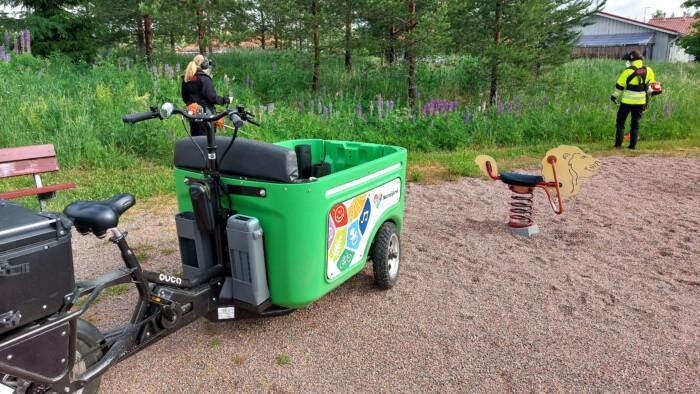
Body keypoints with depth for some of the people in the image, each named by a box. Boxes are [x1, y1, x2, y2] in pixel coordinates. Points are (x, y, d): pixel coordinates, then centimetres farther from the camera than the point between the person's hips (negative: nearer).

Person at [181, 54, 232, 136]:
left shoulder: (186, 79, 10)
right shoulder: (204, 78, -14)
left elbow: (185, 97, 17)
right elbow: (212, 97, -18)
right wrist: (226, 100, -8)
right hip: (205, 113, -8)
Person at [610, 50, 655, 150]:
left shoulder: (628, 71, -11)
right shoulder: (648, 70, 4)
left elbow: (619, 86, -6)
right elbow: (651, 85, 13)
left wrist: (614, 96, 8)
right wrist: (647, 99, 23)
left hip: (628, 100, -4)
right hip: (640, 101, 4)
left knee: (620, 121, 7)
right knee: (635, 122, 12)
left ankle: (618, 144, 2)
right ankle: (633, 145, 10)